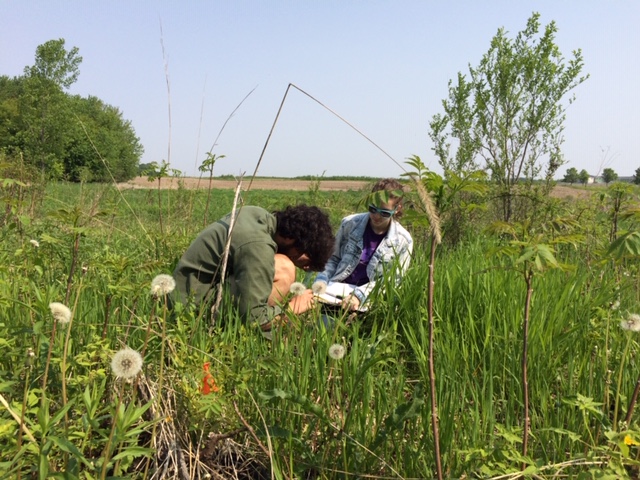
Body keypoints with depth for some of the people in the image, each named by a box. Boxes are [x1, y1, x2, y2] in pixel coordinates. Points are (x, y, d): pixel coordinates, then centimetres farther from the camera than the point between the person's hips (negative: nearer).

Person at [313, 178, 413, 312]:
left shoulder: (403, 241, -2)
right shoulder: (350, 224, 1)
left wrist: (359, 295, -16)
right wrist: (322, 279, -8)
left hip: (366, 300, -2)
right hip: (337, 288, 3)